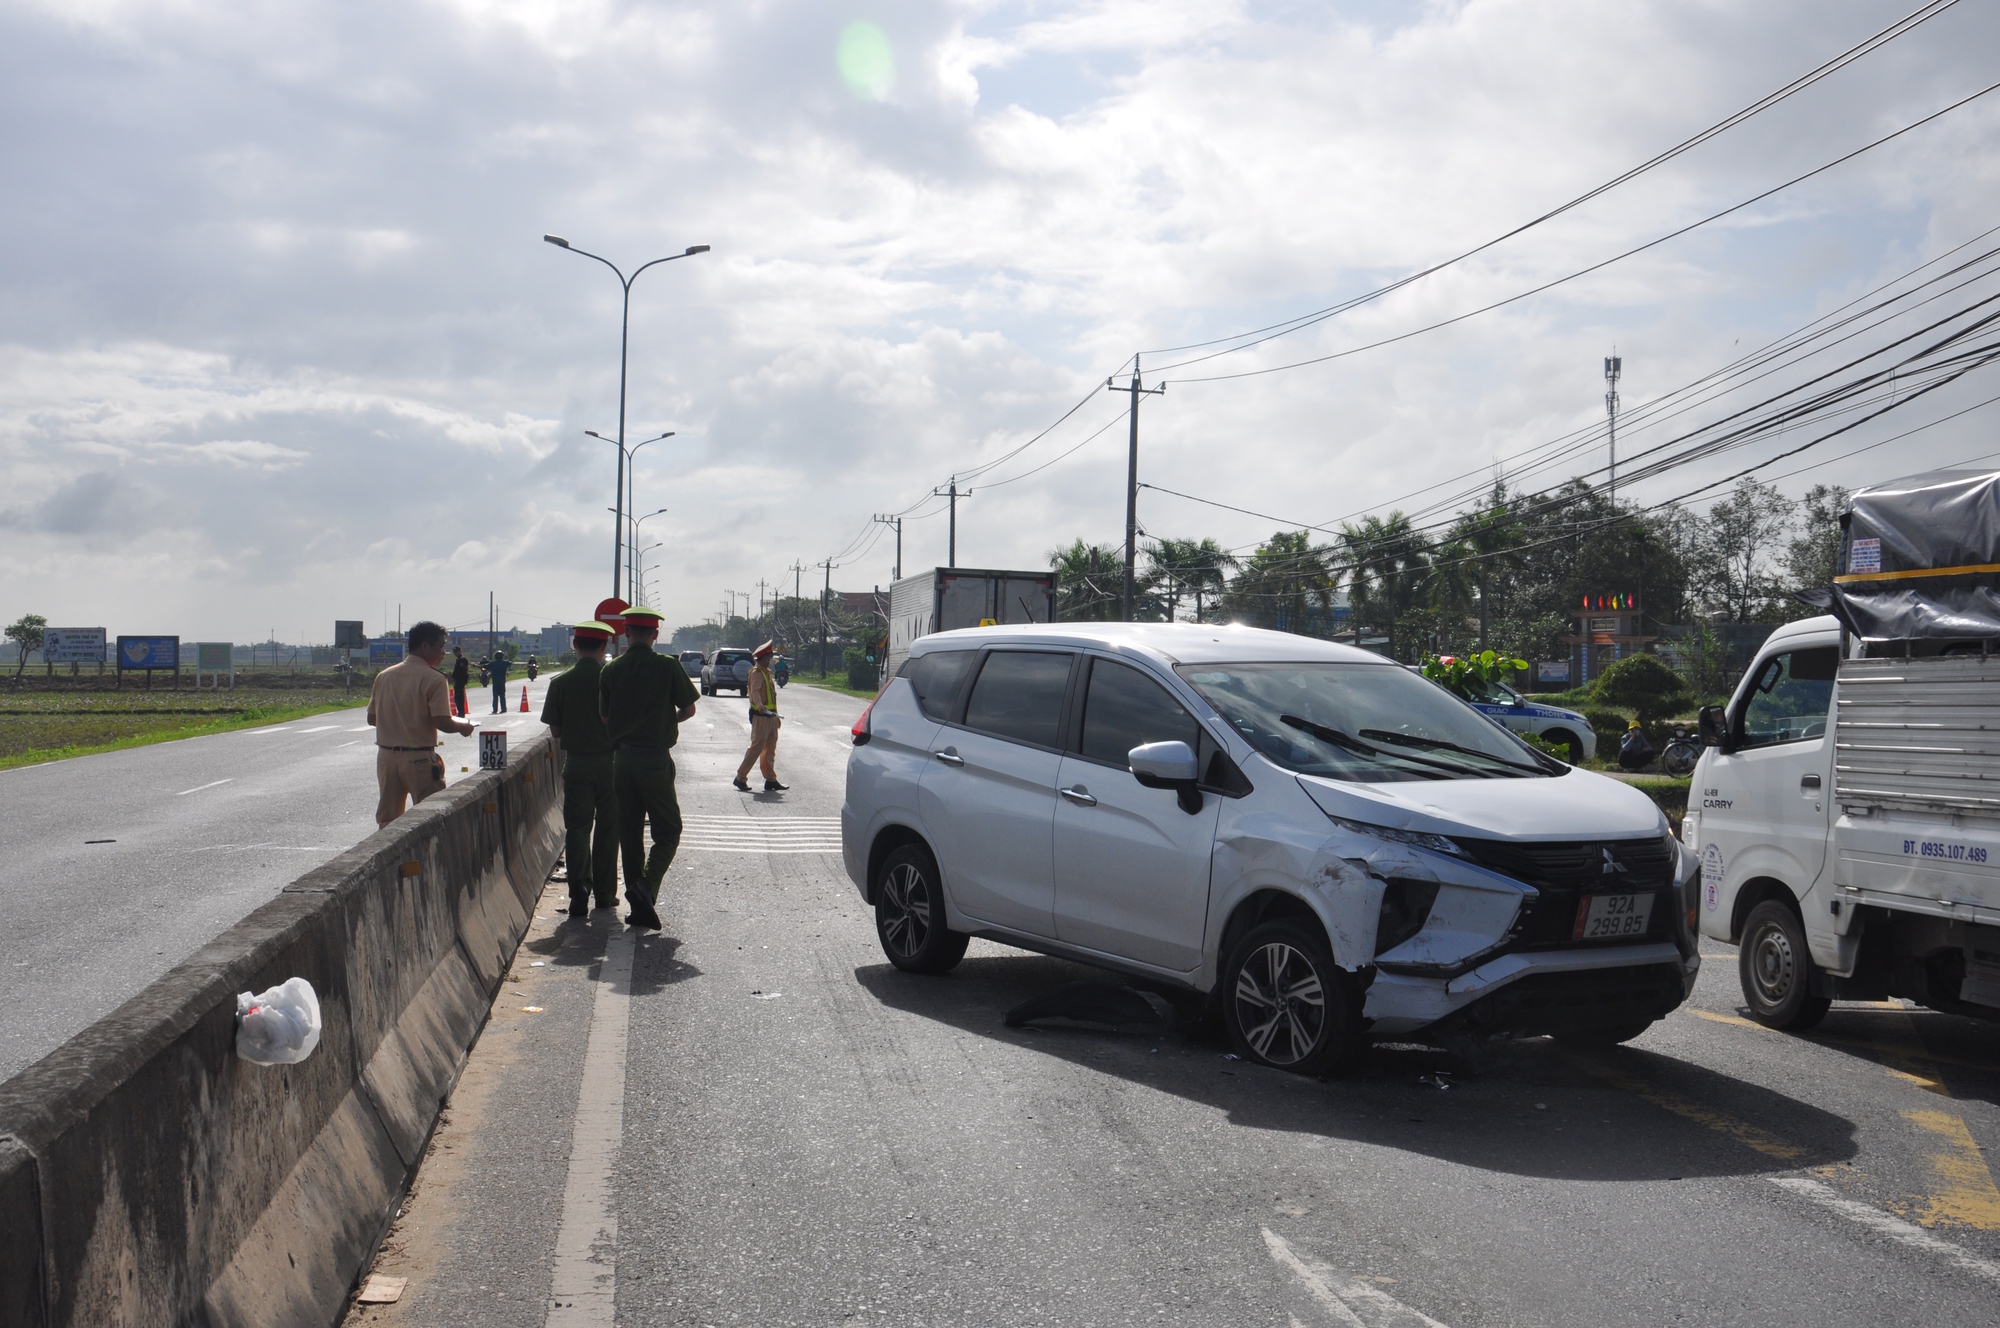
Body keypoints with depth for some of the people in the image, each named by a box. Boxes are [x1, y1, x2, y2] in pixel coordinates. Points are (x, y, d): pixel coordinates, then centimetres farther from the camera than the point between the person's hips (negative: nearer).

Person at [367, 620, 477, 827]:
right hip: (419, 758, -6)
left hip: (386, 756, 6)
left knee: (387, 820, 11)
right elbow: (442, 723, -17)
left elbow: (371, 718, 12)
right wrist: (464, 726, 2)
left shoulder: (384, 676, 7)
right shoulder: (433, 680, -11)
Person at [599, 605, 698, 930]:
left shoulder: (610, 670, 2)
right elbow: (689, 709, 1)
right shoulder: (668, 666, -6)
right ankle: (646, 886, -15)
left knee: (629, 834, 10)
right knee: (668, 831, 7)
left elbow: (605, 718, 6)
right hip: (655, 760, -3)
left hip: (622, 759, 3)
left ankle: (640, 908, 10)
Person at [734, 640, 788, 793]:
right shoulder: (756, 672, -12)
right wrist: (761, 707, -45)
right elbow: (755, 691, -28)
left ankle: (770, 780, 14)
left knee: (770, 748, 10)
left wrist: (775, 715, 27)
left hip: (770, 716, 10)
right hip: (760, 716, -10)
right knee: (757, 747, -8)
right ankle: (740, 778, -2)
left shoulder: (766, 672, 19)